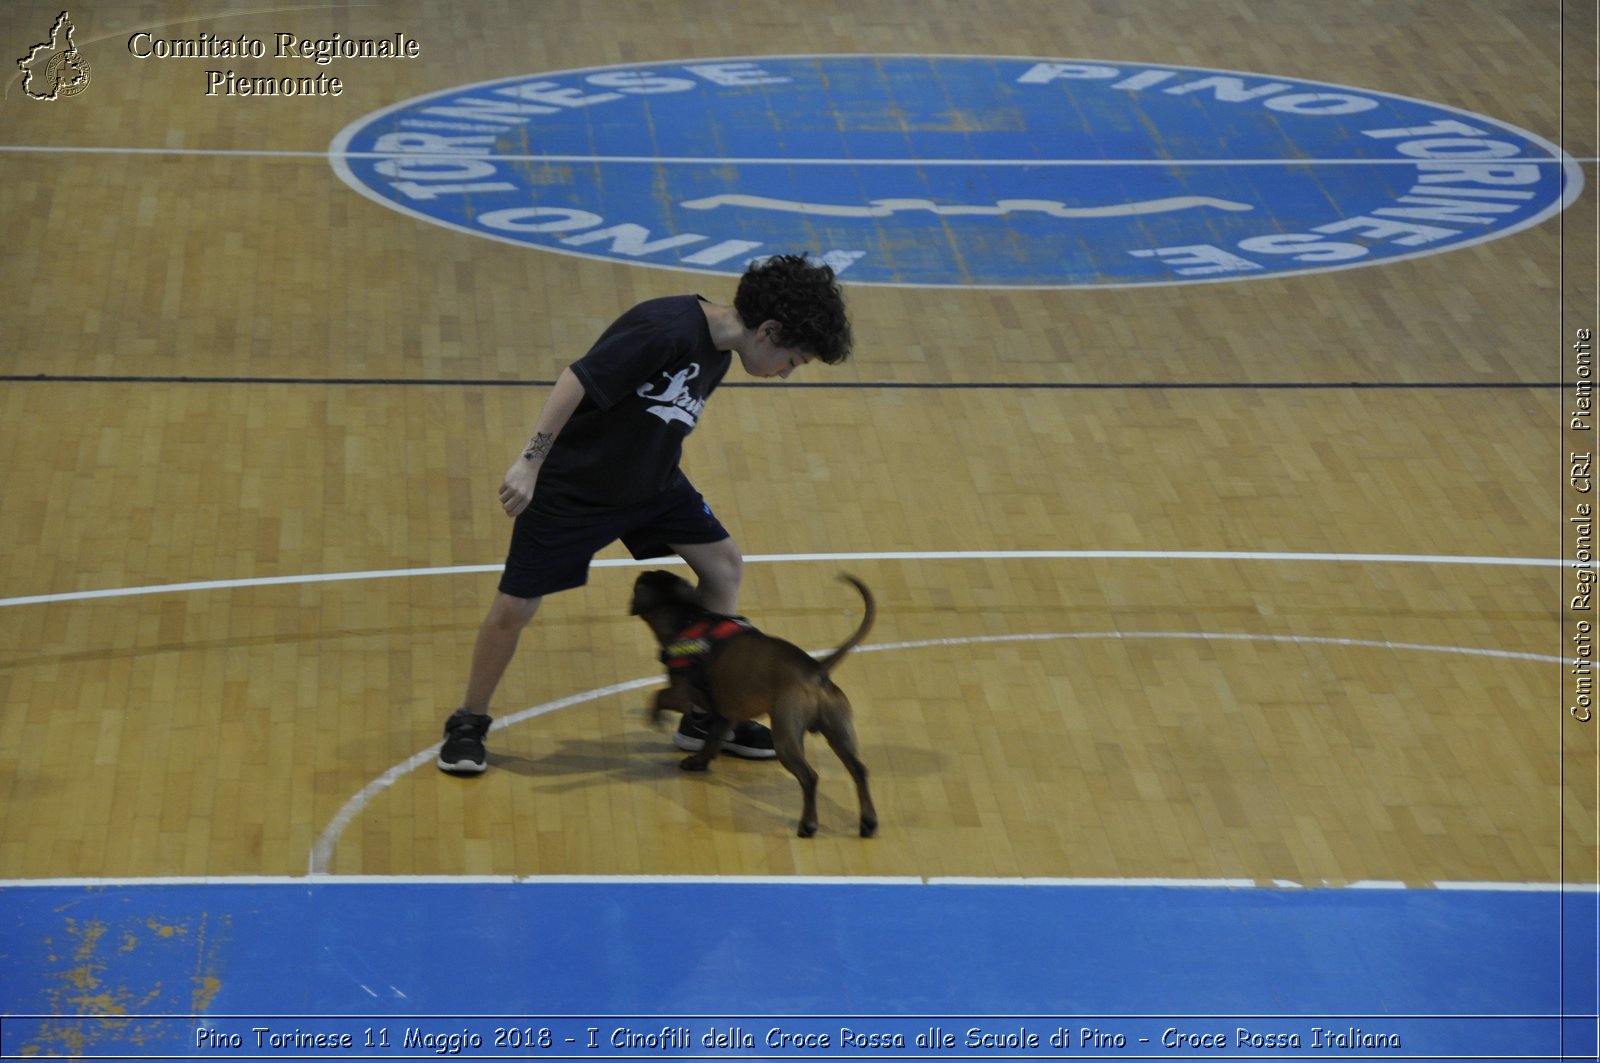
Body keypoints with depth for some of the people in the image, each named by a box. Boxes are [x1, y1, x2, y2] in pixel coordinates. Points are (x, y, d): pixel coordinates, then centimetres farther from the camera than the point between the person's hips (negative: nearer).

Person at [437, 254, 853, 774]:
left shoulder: (718, 355, 0)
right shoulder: (667, 330, -29)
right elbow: (576, 380, -31)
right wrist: (529, 463, -33)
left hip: (652, 483, 9)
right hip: (571, 489, -9)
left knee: (723, 564, 6)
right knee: (515, 606, -4)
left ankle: (705, 719, 16)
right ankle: (468, 723, 20)